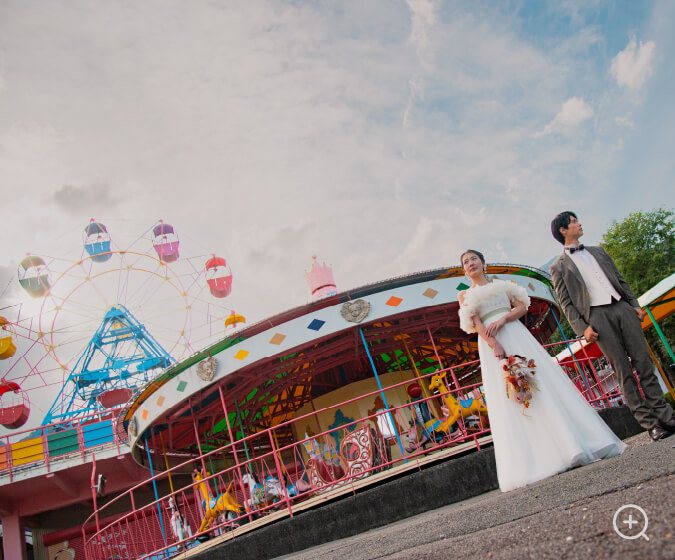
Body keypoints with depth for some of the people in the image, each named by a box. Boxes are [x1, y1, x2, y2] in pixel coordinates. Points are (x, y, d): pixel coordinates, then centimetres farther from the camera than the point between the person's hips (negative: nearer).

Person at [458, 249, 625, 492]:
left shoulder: (501, 285, 20)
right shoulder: (465, 295, 14)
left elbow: (522, 306, 8)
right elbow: (475, 323, -1)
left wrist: (502, 319, -12)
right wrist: (494, 345, -17)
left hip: (518, 336, 2)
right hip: (491, 344, -2)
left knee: (544, 383, -7)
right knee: (508, 402, -9)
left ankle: (572, 446, -4)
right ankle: (534, 460, -11)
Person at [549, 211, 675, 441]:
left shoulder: (598, 251, 23)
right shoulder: (559, 267, 7)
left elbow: (620, 280, 22)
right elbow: (566, 303, 1)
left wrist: (635, 304, 10)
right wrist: (582, 327, -10)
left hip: (622, 308, 4)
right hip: (598, 316, -4)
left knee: (644, 362, 0)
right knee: (623, 371, -6)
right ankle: (649, 423, -3)